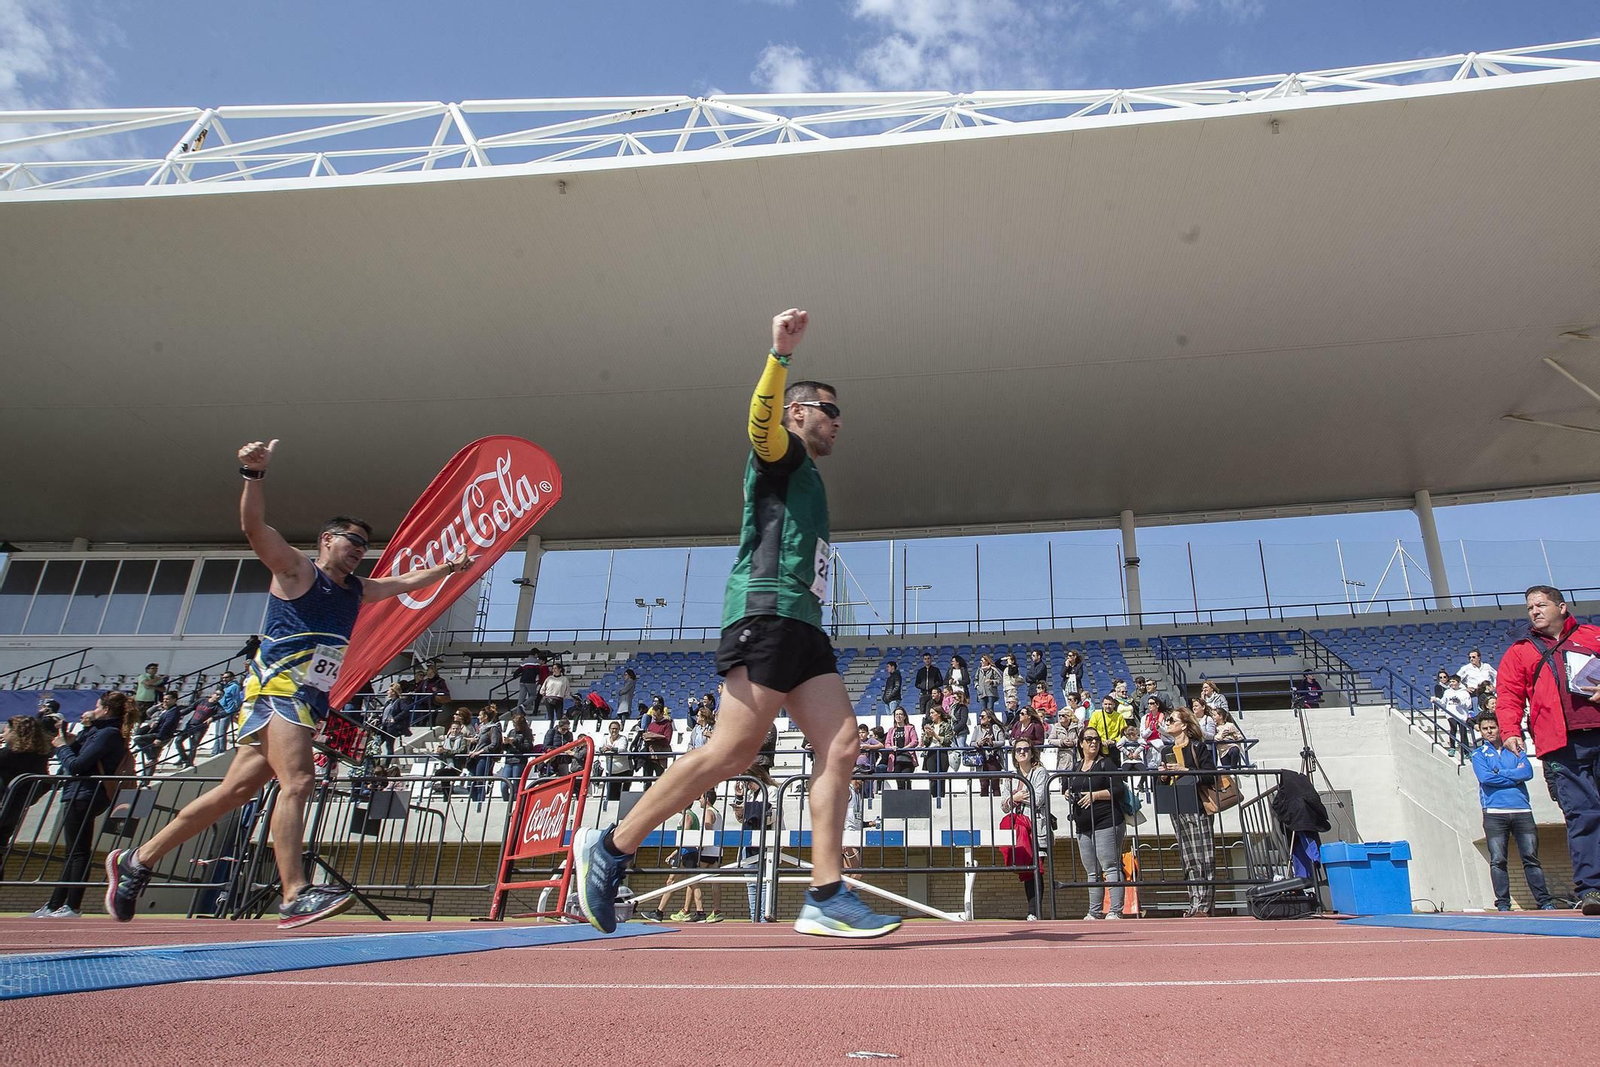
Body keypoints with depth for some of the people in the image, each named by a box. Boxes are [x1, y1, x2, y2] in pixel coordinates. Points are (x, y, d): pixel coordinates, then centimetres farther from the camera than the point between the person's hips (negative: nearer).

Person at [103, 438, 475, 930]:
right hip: (277, 686, -8)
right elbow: (254, 526, -12)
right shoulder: (296, 568, 2)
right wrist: (254, 473, -25)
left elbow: (405, 582, 36)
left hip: (310, 701, 8)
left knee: (237, 788, 8)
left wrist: (448, 568, 39)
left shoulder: (358, 591, 22)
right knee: (297, 781, -21)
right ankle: (295, 897, -25)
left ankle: (136, 860, 20)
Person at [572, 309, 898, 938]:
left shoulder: (808, 478, 31)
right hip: (766, 616, -9)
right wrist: (782, 353, -32)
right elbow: (761, 418, -19)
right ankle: (609, 848, -1)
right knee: (730, 753, -14)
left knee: (839, 747, -4)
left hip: (803, 627, 9)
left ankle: (826, 898, -5)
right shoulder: (781, 453, 6)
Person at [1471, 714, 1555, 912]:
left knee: (1531, 857, -1)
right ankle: (1503, 904, -1)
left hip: (1522, 810, 2)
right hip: (1494, 812, -1)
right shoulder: (1479, 754, 11)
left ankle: (1545, 902, 4)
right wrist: (1515, 776, -3)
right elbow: (1484, 777, -6)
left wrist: (1499, 773, -5)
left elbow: (1528, 772, -1)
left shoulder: (1515, 750, 17)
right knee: (1498, 860, -3)